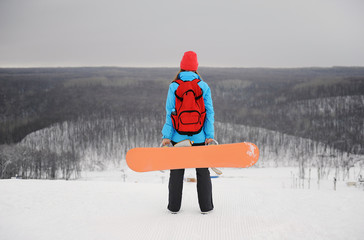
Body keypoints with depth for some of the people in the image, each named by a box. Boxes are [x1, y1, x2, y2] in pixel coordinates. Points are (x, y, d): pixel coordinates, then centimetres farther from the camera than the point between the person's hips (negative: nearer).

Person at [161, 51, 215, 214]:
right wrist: (209, 135, -1)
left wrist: (167, 135, -4)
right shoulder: (203, 86, -2)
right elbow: (209, 112, -3)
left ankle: (174, 206, 17)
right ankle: (205, 206, 16)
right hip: (199, 136, 0)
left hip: (178, 136, 0)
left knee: (176, 171, 12)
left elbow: (170, 112, -6)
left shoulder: (174, 86, -5)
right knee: (202, 171, 12)